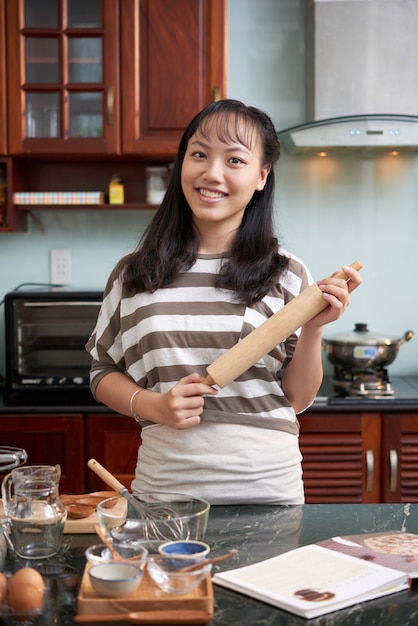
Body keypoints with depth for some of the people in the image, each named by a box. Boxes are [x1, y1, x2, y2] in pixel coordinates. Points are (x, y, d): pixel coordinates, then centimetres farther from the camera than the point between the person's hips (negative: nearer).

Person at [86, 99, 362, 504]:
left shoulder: (287, 274, -1)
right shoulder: (132, 274, 1)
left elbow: (297, 398, 2)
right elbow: (104, 373, 7)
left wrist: (312, 330, -14)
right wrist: (153, 406, -11)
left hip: (266, 489, 0)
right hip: (164, 485, 1)